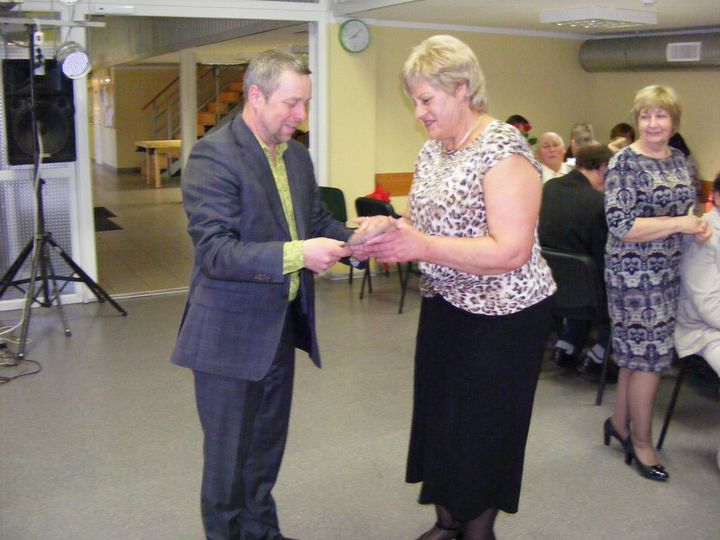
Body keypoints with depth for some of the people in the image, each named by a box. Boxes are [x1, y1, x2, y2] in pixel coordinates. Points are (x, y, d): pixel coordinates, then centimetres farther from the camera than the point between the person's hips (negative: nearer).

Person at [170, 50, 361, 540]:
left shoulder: (297, 155, 6)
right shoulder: (213, 156, -18)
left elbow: (317, 220, 15)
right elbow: (215, 252, -25)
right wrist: (297, 255, -34)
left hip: (282, 325, 8)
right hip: (230, 334, -7)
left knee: (268, 445, 22)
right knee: (229, 456, 8)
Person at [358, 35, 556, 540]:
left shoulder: (503, 150, -20)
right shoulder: (432, 149, 6)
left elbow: (512, 251, -27)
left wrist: (422, 246, -30)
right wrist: (391, 233, -7)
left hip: (502, 315, -8)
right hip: (445, 305, 8)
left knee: (483, 426, 7)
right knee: (438, 416, 16)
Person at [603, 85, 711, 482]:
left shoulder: (678, 159, 9)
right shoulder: (624, 163, -13)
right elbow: (620, 226, -20)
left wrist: (697, 226, -1)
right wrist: (679, 224, -19)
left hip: (668, 270, 7)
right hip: (634, 271, -7)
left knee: (637, 351, 15)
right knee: (650, 355, -1)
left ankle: (620, 422, 30)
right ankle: (641, 441, 14)